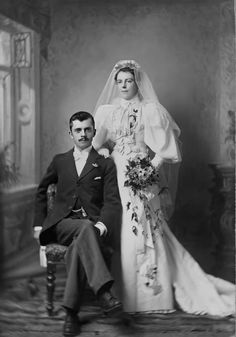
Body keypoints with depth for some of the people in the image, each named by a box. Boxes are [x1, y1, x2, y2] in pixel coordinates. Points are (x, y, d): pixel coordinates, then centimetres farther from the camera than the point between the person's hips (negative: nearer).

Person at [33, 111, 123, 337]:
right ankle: (103, 291, -49)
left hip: (94, 226, 0)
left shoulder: (106, 164, 13)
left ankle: (71, 312, -32)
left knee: (79, 246, -37)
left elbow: (112, 201, 3)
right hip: (62, 223, 1)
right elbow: (41, 191, 30)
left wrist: (102, 224, -17)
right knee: (85, 228, -36)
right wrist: (39, 223, 18)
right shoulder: (60, 161, 19)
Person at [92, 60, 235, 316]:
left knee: (145, 230, -6)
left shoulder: (150, 110, 6)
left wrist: (152, 166, -13)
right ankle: (124, 292, 8)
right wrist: (103, 151, -7)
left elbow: (165, 144, -1)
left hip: (142, 175, -2)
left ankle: (151, 292, 3)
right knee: (119, 232, -1)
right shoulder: (105, 110, 15)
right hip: (115, 174, 3)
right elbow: (95, 142, 14)